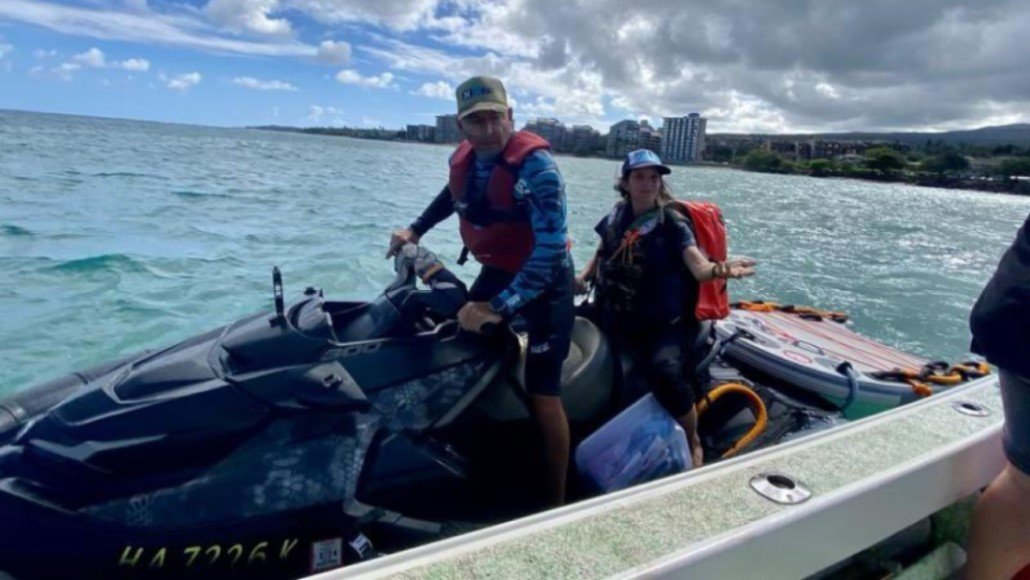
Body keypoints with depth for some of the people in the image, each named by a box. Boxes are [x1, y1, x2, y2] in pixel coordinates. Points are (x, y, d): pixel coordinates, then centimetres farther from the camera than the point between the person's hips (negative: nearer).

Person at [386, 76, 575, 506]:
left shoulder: (536, 165, -26)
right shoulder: (463, 159, -4)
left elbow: (552, 249, -32)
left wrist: (499, 306, -36)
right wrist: (416, 230, 15)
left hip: (544, 279, -7)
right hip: (496, 271, 7)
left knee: (542, 395, -8)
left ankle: (557, 502, 9)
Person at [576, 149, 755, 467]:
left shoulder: (673, 222, -9)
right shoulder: (617, 215, 6)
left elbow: (698, 265, -23)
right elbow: (602, 253, 21)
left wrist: (720, 269, -45)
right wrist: (584, 276, 3)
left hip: (662, 324, -6)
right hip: (615, 316, 6)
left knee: (666, 372, -32)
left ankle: (693, 443, -2)